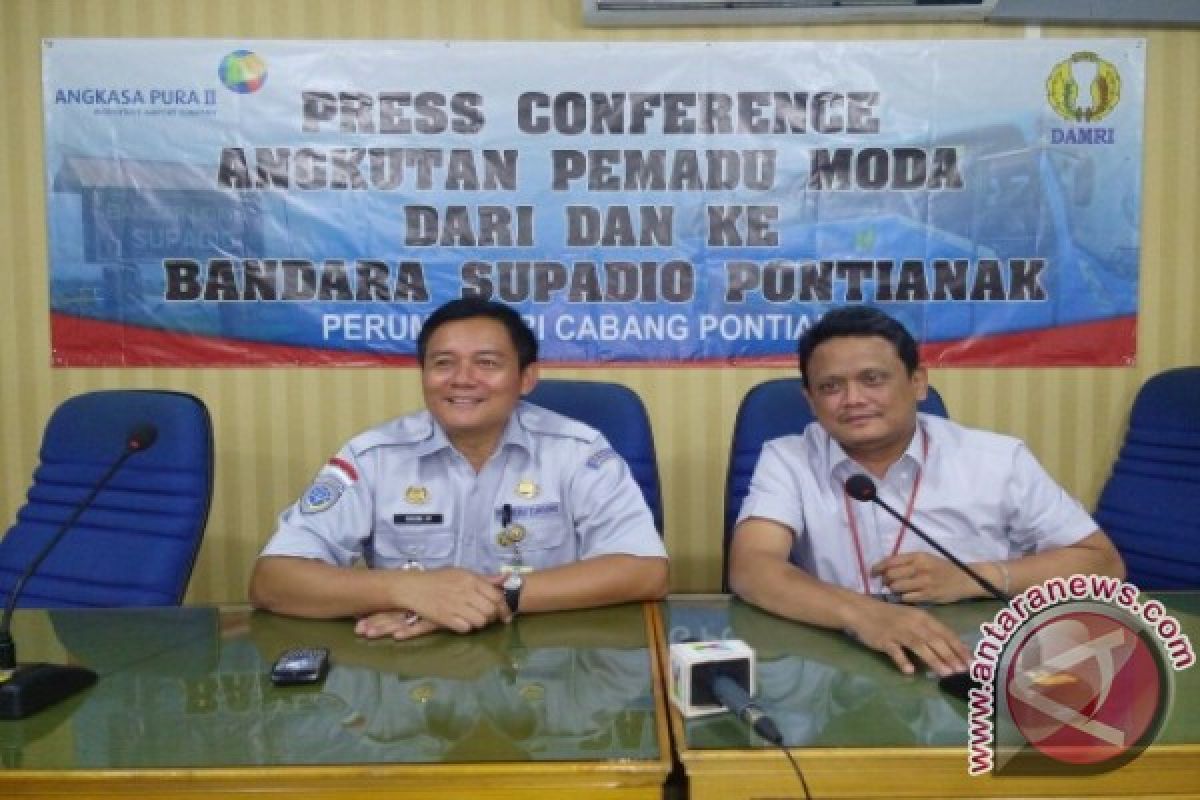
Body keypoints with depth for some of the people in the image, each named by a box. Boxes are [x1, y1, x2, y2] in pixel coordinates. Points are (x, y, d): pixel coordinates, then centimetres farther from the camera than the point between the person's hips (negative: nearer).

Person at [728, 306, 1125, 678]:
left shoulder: (997, 459, 3)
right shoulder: (787, 461, 0)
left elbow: (1103, 563, 5)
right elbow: (750, 569, -14)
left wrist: (967, 580, -9)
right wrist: (861, 614, -31)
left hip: (982, 674, 0)